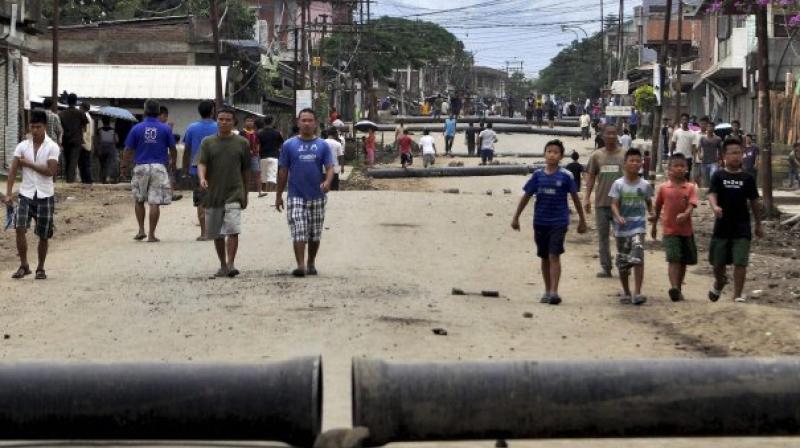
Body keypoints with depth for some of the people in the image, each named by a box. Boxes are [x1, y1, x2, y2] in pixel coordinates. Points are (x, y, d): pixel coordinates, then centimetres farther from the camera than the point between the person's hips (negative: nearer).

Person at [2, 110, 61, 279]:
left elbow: (50, 171, -15)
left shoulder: (52, 147, -5)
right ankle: (23, 265, 0)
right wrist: (8, 194, -9)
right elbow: (13, 170, -1)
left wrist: (29, 164, -12)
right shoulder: (22, 146, 3)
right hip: (25, 194, 2)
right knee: (20, 229, -13)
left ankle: (40, 268, 20)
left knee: (43, 235, 5)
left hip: (45, 195, -2)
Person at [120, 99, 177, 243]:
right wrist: (172, 163, 25)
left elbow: (128, 150, 1)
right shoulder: (165, 129, 0)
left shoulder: (137, 128, -1)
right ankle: (151, 234, -2)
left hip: (141, 167, 1)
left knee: (139, 201, 17)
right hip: (159, 168, 0)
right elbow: (173, 150, 7)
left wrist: (124, 166, 12)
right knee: (155, 203, -1)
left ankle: (141, 230, 13)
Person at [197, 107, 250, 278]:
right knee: (216, 234, 9)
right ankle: (223, 266, 21)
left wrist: (245, 195, 14)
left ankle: (231, 264, -16)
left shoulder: (242, 143, 5)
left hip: (234, 194, -2)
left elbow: (246, 170, 11)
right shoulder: (208, 142, 5)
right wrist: (202, 178, -27)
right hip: (212, 195, 2)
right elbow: (201, 163, -6)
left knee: (233, 230, -17)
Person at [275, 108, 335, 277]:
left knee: (315, 234, 10)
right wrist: (279, 195, 4)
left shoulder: (323, 146, 4)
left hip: (317, 197, 2)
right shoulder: (289, 145, 2)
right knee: (299, 233, -10)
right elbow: (283, 171, 5)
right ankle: (301, 265, -14)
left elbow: (330, 167, -2)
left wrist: (327, 182, -24)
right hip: (296, 197, -2)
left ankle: (311, 263, 24)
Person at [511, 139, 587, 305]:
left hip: (559, 221, -3)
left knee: (554, 255, -13)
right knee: (544, 257, 13)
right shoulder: (538, 175, 1)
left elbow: (575, 198, 2)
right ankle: (547, 291, 24)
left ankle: (554, 292, -16)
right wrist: (516, 217, 10)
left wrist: (582, 221, 6)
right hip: (540, 221, 3)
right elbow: (526, 196, 8)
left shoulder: (565, 176, -6)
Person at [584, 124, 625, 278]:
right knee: (603, 236, 5)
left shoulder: (624, 155, 1)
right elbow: (591, 177, 8)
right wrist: (587, 197, 1)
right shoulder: (596, 155, 5)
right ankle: (605, 267, 10)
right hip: (601, 202, 2)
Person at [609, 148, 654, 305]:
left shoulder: (645, 185, 3)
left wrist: (651, 213, -5)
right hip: (622, 228, 1)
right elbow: (614, 205, -8)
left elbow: (648, 203, 15)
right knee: (623, 262, 9)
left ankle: (637, 293, -17)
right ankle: (626, 292, 25)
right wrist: (618, 217, -27)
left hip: (638, 227, -1)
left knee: (638, 258, -17)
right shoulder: (618, 184, -2)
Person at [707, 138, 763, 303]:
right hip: (722, 227, 0)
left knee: (740, 263, -8)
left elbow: (754, 201, 9)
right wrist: (715, 207, -36)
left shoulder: (747, 178, 2)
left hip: (742, 228, 0)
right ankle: (719, 283, 44)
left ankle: (738, 295, 0)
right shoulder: (719, 176, -2)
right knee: (718, 262, 13)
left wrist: (758, 224, 12)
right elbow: (712, 194, -14)